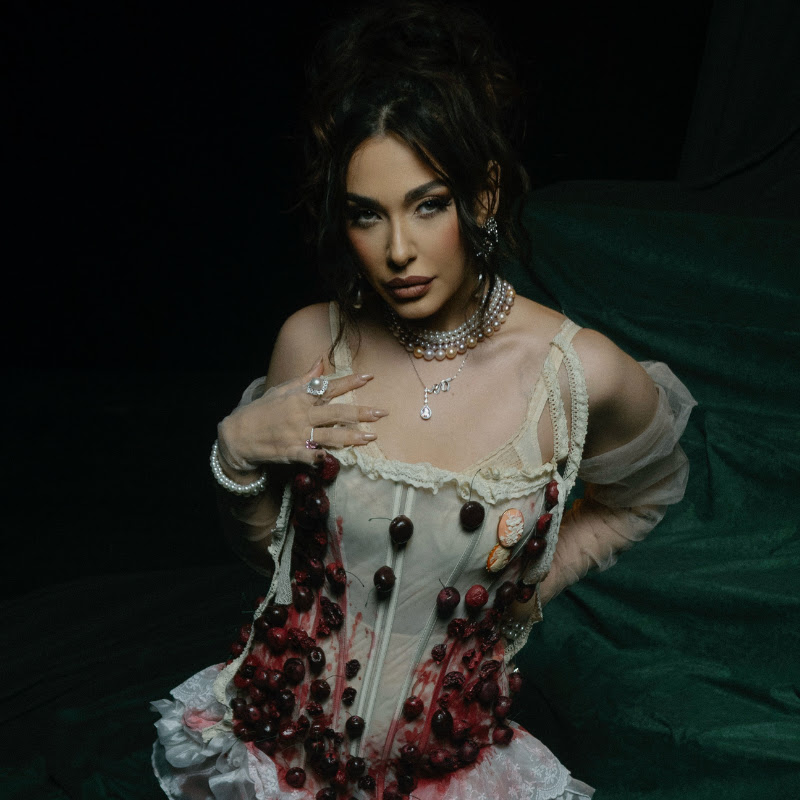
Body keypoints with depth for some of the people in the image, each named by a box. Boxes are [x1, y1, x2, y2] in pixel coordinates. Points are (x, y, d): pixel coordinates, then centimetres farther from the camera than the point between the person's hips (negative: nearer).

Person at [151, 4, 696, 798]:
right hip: (280, 735, 2)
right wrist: (236, 451, -15)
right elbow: (266, 546, 3)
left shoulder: (578, 374, -18)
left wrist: (534, 582, -3)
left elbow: (648, 492, 6)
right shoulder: (309, 343, -12)